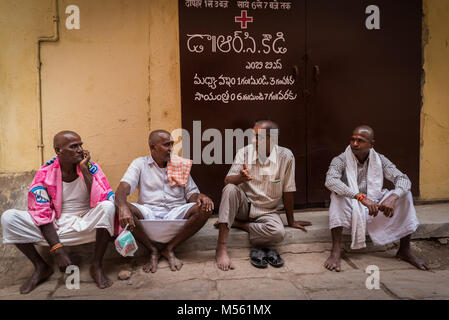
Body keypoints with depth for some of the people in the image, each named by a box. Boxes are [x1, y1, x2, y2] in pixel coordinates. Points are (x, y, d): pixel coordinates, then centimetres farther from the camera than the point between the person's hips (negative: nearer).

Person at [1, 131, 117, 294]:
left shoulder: (90, 167, -8)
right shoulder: (44, 173, -7)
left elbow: (102, 200, -21)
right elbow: (41, 213, -9)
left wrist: (84, 169, -22)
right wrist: (57, 249, -17)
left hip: (85, 225, -1)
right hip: (53, 228, 2)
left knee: (108, 207, -31)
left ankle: (97, 266, -16)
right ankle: (41, 267, 1)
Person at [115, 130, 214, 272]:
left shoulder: (180, 165, 14)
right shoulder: (140, 164, 7)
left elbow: (191, 193, 12)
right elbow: (123, 188, -8)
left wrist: (201, 197, -14)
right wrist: (122, 207, -32)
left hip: (176, 213, 2)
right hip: (148, 214, -1)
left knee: (205, 208, -24)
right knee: (123, 209, -30)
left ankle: (169, 248, -10)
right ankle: (153, 250, -10)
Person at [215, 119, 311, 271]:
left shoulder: (285, 156, -13)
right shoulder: (244, 152, -9)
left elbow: (288, 191, -5)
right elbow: (228, 180, -18)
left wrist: (291, 221, 3)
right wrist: (241, 178, -41)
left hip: (268, 211, 0)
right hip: (244, 205, 1)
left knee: (278, 233, -32)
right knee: (230, 189, -32)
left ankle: (237, 224, -8)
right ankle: (221, 249, -29)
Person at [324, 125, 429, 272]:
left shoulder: (380, 160, -2)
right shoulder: (340, 161, -13)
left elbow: (403, 179, -12)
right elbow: (330, 181, -33)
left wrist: (393, 197, -35)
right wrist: (361, 197, -43)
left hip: (374, 209, 4)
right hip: (350, 211, -3)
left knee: (405, 194, -14)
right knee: (337, 195, -33)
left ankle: (404, 250, -5)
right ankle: (335, 251, -32)